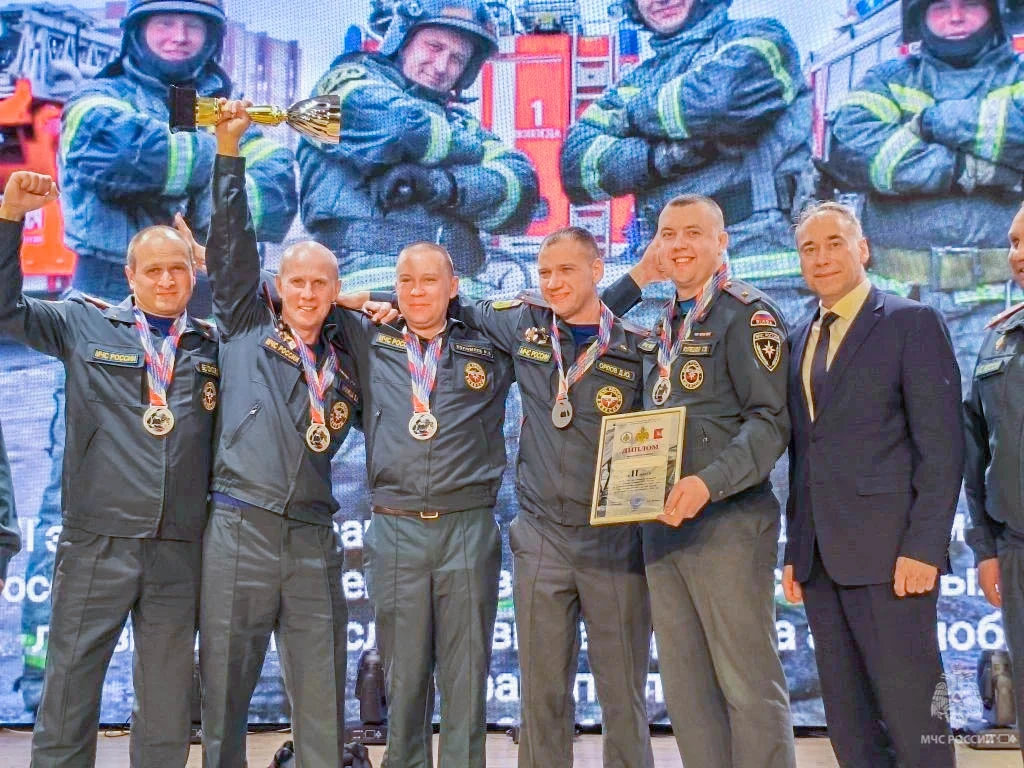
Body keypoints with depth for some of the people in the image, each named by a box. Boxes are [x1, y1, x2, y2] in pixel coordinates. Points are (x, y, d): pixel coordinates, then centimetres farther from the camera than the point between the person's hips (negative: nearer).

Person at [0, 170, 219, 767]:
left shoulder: (214, 344, 11)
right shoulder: (85, 325, 7)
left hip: (180, 553, 2)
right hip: (97, 545, -1)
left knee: (167, 712, 11)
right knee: (68, 698, 5)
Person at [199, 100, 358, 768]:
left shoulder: (349, 357, 13)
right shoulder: (247, 329, 10)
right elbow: (231, 242, 6)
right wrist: (230, 149, 3)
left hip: (313, 538, 2)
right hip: (239, 529, -2)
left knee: (323, 705, 6)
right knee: (225, 693, 5)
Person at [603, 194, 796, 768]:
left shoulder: (748, 313, -5)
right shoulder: (666, 325, 17)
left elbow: (771, 420, -13)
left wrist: (708, 483, -25)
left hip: (728, 521, -7)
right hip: (663, 525, 7)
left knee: (749, 686, -2)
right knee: (685, 688, 11)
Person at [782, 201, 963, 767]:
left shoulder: (912, 322, -2)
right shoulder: (802, 338, 17)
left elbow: (942, 444, -8)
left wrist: (924, 547, -15)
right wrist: (795, 549, 11)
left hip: (890, 552, -6)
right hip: (821, 558, 6)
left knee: (911, 716, -2)